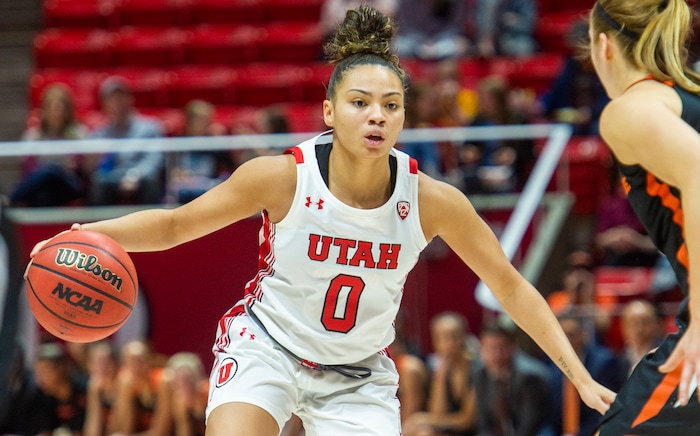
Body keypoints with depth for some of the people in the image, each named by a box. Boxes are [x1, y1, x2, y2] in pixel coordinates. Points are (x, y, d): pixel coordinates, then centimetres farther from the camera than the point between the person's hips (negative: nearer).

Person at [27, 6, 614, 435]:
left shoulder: (432, 201, -17)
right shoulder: (283, 178, -20)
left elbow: (511, 287, -5)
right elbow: (173, 225, -8)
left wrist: (581, 377, -6)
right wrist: (88, 233, -24)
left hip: (358, 376, 2)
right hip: (267, 345, -2)